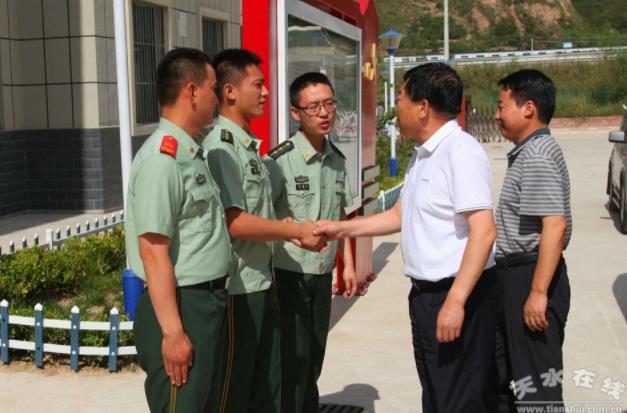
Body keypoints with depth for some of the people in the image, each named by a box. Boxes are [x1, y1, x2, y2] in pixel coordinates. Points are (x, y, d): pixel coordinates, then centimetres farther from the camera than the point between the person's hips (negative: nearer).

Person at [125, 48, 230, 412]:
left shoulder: (192, 152, 12)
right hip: (180, 306, -10)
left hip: (210, 301, 10)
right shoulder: (162, 157, -18)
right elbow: (153, 251, -22)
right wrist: (173, 331, -23)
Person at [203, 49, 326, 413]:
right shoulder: (220, 146, -17)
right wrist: (297, 229, -15)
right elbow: (234, 222, -24)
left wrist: (295, 233, 4)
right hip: (236, 289, -9)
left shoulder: (249, 145, 12)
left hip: (262, 283, 9)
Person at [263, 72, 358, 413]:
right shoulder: (279, 160, -15)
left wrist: (348, 264, 13)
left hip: (322, 277, 6)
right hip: (289, 277, -6)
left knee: (313, 364, 16)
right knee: (292, 366, -1)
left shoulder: (338, 160, 6)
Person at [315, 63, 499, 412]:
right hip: (426, 293, 10)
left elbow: (483, 230, -24)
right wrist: (342, 229, 15)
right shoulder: (423, 155, 13)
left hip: (457, 295, -10)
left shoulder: (460, 151, -18)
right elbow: (399, 216, 20)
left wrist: (455, 301, -26)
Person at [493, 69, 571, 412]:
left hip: (531, 276, -11)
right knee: (500, 372, 22)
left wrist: (538, 292, -27)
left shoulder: (537, 158, -18)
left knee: (537, 383, 0)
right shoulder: (526, 153, 14)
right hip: (515, 274, 11)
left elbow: (555, 225, -26)